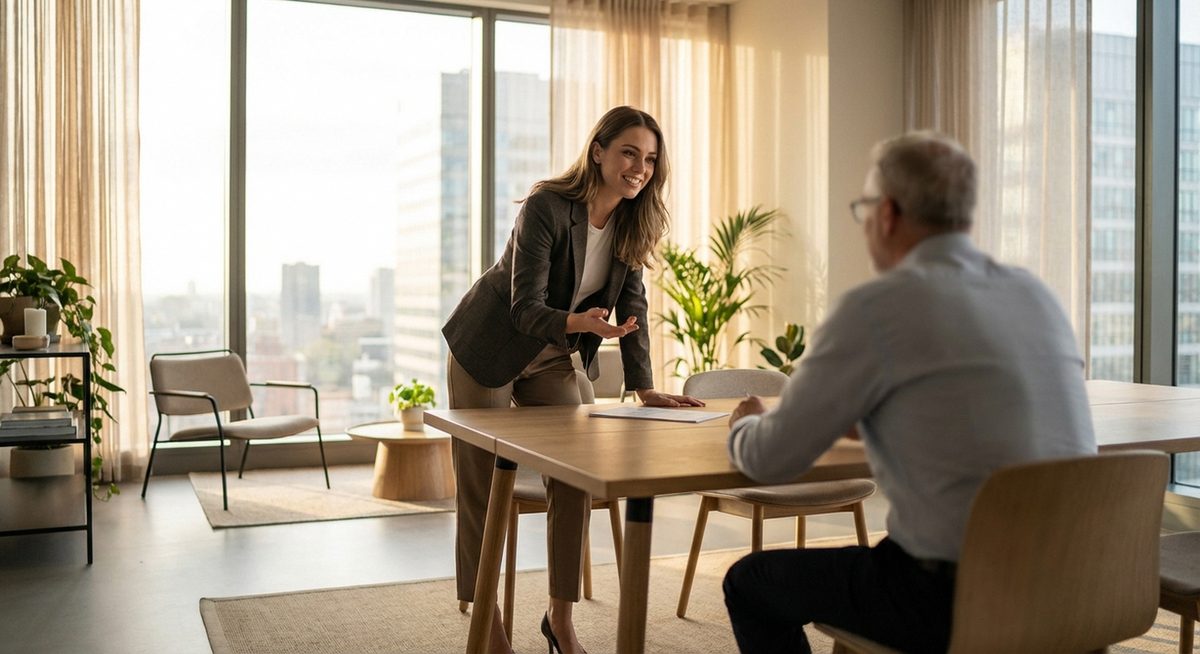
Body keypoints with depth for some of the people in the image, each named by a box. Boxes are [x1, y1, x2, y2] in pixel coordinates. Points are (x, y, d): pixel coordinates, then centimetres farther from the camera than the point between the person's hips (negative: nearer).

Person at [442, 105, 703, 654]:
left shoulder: (632, 221, -7)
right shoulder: (547, 206, -26)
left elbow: (632, 304, -3)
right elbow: (526, 308, -29)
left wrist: (644, 388, -10)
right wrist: (582, 323, -49)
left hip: (552, 360, 6)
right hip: (489, 351, -5)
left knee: (575, 479, -1)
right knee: (482, 485, 2)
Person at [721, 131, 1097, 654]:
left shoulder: (878, 306, -15)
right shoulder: (1036, 295, 7)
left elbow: (770, 461, -9)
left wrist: (744, 424, 14)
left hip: (958, 601, -8)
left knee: (750, 583, 13)